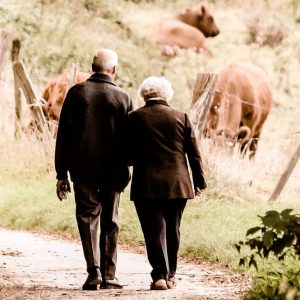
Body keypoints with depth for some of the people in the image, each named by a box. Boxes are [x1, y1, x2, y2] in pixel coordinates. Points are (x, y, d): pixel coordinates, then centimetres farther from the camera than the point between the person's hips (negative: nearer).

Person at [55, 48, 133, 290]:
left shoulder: (76, 93, -2)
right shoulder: (123, 98, -2)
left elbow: (63, 135, -2)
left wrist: (61, 173, 2)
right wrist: (125, 170, 12)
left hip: (82, 168, 0)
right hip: (113, 171, 0)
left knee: (88, 216, 6)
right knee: (110, 221, 10)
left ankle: (94, 270, -11)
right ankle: (108, 275, 9)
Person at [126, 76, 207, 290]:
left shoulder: (135, 118, -3)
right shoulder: (181, 117, 2)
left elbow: (129, 154, -3)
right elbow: (194, 152, 4)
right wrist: (199, 181, 12)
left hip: (147, 185, -2)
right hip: (177, 184, 2)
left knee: (155, 231, -1)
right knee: (172, 230, 14)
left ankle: (159, 275, -10)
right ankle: (170, 275, 20)